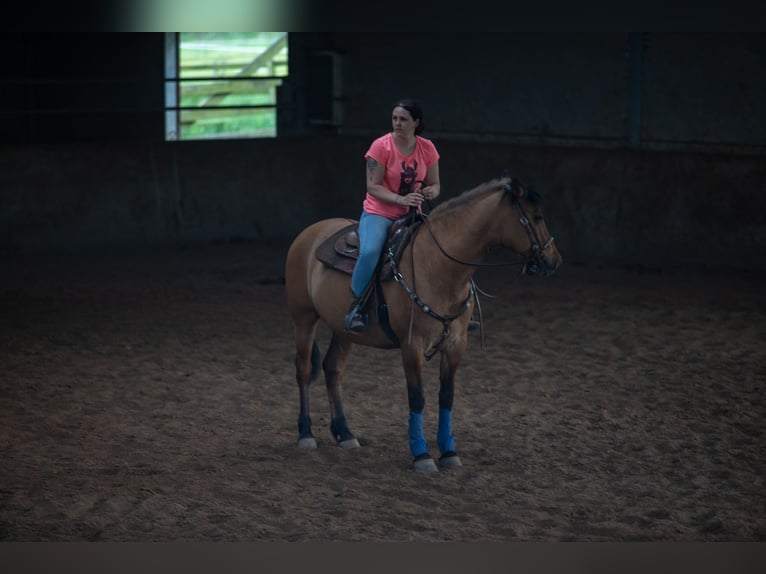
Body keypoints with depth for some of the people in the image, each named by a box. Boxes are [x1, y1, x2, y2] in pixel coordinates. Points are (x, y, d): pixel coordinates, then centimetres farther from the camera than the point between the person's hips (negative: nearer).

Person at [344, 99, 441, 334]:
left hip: (411, 215, 5)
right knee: (370, 252, -34)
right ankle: (356, 307, -18)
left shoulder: (427, 148, 2)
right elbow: (373, 186, -13)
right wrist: (401, 199, -27)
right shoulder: (381, 146, -10)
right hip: (379, 213, -5)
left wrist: (431, 191, -15)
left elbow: (435, 184, 10)